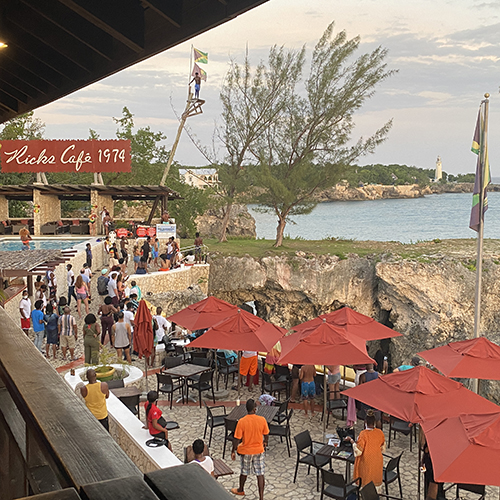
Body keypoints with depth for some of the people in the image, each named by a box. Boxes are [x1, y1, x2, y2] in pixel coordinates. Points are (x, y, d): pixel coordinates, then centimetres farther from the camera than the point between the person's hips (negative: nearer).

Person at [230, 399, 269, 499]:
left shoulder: (242, 421, -21)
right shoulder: (262, 420, -14)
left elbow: (237, 439, -16)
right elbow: (266, 435, 0)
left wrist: (233, 451, -2)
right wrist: (265, 443, 21)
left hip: (245, 451, -1)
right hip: (259, 450, 1)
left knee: (244, 472, 21)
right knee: (260, 474, 9)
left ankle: (241, 490, 45)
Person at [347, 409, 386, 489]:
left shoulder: (363, 434, -25)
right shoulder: (380, 433, -10)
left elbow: (358, 451, -21)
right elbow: (382, 449, 2)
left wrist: (351, 440, -11)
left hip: (366, 462, -4)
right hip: (377, 461, 4)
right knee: (375, 478, 22)